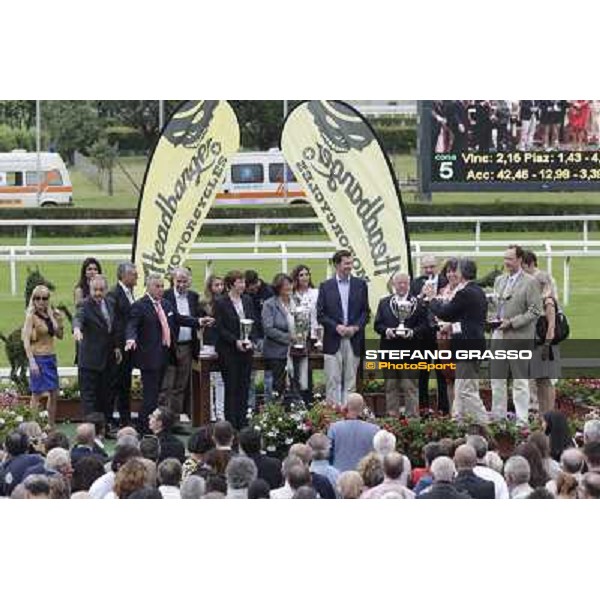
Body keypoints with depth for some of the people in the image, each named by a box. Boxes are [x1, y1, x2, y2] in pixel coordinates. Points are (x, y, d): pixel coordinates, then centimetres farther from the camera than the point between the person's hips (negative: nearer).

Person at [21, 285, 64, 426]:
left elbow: (60, 335, 15)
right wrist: (32, 362, -23)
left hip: (51, 357, 7)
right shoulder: (31, 316, -9)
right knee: (37, 394, -5)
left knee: (54, 394, 9)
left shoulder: (50, 315, 8)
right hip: (38, 357, -7)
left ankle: (51, 426, 18)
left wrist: (59, 321, -2)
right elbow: (26, 341, -15)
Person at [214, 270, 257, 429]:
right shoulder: (221, 303, -5)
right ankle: (231, 423, 1)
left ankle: (242, 422, 9)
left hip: (246, 350, 5)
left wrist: (252, 341, -5)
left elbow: (254, 323, 12)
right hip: (229, 351, -5)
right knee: (231, 388, -2)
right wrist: (236, 341, -16)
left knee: (244, 387, 5)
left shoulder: (247, 301, 10)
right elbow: (220, 328, -8)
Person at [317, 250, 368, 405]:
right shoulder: (326, 286, 4)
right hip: (333, 340, -1)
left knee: (350, 381, 3)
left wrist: (355, 327, -8)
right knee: (333, 381, -2)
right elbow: (320, 315, 1)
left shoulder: (360, 285, 8)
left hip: (354, 339, 1)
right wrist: (337, 327, -12)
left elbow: (365, 311, 7)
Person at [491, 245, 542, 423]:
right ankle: (497, 416, 18)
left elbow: (535, 311, -10)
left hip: (519, 338, -6)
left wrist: (512, 322, -15)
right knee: (497, 380, 9)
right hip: (499, 336, 6)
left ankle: (522, 419, 4)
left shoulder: (530, 283, -6)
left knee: (520, 381, 0)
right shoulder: (499, 280, 13)